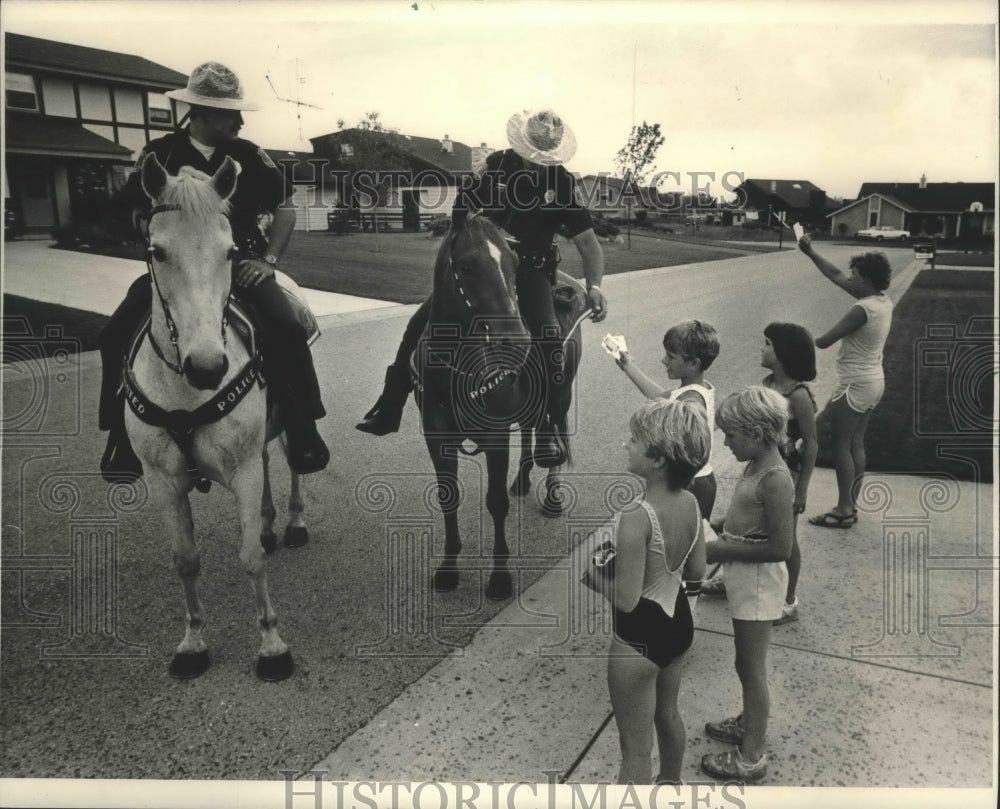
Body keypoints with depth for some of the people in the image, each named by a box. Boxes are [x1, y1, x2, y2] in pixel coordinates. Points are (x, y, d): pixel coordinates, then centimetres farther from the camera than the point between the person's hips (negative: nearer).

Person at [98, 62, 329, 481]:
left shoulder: (250, 156, 2)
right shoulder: (159, 155, 1)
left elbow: (285, 209, 8)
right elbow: (138, 213, 10)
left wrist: (268, 259, -4)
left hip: (240, 263, -1)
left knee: (287, 329, -27)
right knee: (117, 334, -16)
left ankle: (302, 432, -11)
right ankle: (122, 437, 2)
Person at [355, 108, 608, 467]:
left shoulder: (562, 183, -4)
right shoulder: (496, 167, -1)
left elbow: (588, 243, -4)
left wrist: (594, 285, -20)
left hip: (530, 270, -1)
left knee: (549, 338, -29)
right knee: (421, 324, -12)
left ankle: (546, 429, -15)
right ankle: (389, 408, 2)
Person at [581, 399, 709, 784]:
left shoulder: (637, 518, -32)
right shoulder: (690, 502, -8)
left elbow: (626, 598, -27)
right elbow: (696, 572, 4)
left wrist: (595, 575, -9)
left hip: (640, 636, -8)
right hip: (678, 621, 8)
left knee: (636, 748, 12)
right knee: (667, 715, 33)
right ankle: (671, 784, 57)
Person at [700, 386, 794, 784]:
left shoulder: (774, 480, -26)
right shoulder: (758, 465, 2)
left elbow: (780, 548, -26)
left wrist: (722, 550, -21)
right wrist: (720, 538, 2)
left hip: (758, 583, -9)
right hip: (745, 577, 9)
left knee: (751, 666, 6)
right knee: (747, 660, 25)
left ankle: (751, 757, 22)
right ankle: (750, 723, 45)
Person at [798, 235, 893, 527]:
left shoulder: (863, 309, -22)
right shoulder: (883, 301, 5)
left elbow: (825, 340, -20)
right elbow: (835, 276, 11)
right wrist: (810, 252, 12)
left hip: (855, 384, -9)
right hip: (873, 381, 9)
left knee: (841, 445, 1)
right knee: (856, 444, 15)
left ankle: (844, 510, 7)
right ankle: (851, 505, 23)